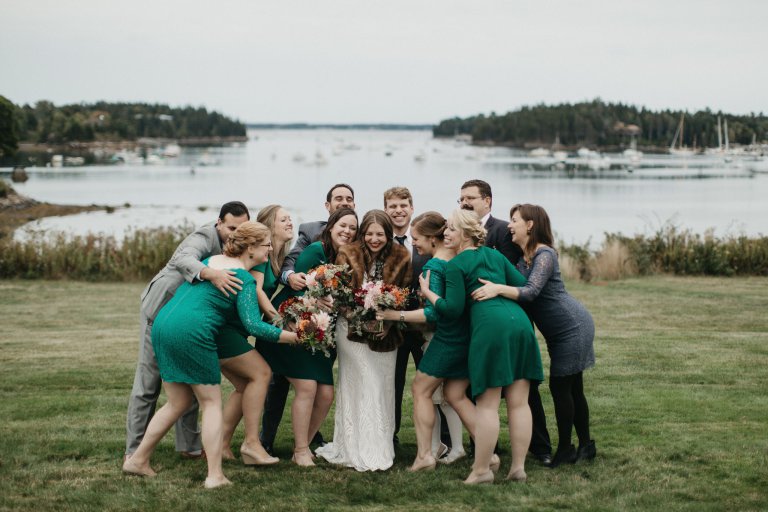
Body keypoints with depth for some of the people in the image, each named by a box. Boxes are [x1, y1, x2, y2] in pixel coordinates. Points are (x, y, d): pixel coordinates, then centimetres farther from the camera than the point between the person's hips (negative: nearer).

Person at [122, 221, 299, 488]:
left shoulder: (211, 260, 19)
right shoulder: (244, 278, -5)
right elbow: (254, 325, -12)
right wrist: (294, 337, -4)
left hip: (163, 325, 8)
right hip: (191, 333, -8)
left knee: (178, 403, 19)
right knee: (212, 403, 4)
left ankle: (137, 459, 22)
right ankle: (215, 475, 0)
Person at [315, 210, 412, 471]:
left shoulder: (401, 258, 0)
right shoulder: (347, 254, -4)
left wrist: (387, 323, -13)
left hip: (386, 332, 2)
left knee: (382, 388, 4)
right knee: (366, 386, -9)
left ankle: (381, 448, 14)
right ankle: (364, 452, -4)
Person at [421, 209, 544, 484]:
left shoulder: (455, 265, 3)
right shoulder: (495, 255, 20)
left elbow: (452, 308, -2)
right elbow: (523, 286, 18)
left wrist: (427, 292, 13)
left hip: (490, 326, -6)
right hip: (519, 321, 6)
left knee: (487, 404, -2)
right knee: (519, 402, 6)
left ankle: (482, 469, 1)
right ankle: (518, 466, 8)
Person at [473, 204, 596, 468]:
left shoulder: (544, 255, -19)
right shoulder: (523, 258, 10)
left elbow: (531, 292, -31)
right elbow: (518, 289, 8)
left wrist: (498, 289, -43)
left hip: (573, 326, -9)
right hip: (560, 330, 9)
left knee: (560, 385, -5)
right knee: (572, 387, 13)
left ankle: (565, 448, 4)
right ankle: (585, 445, 20)